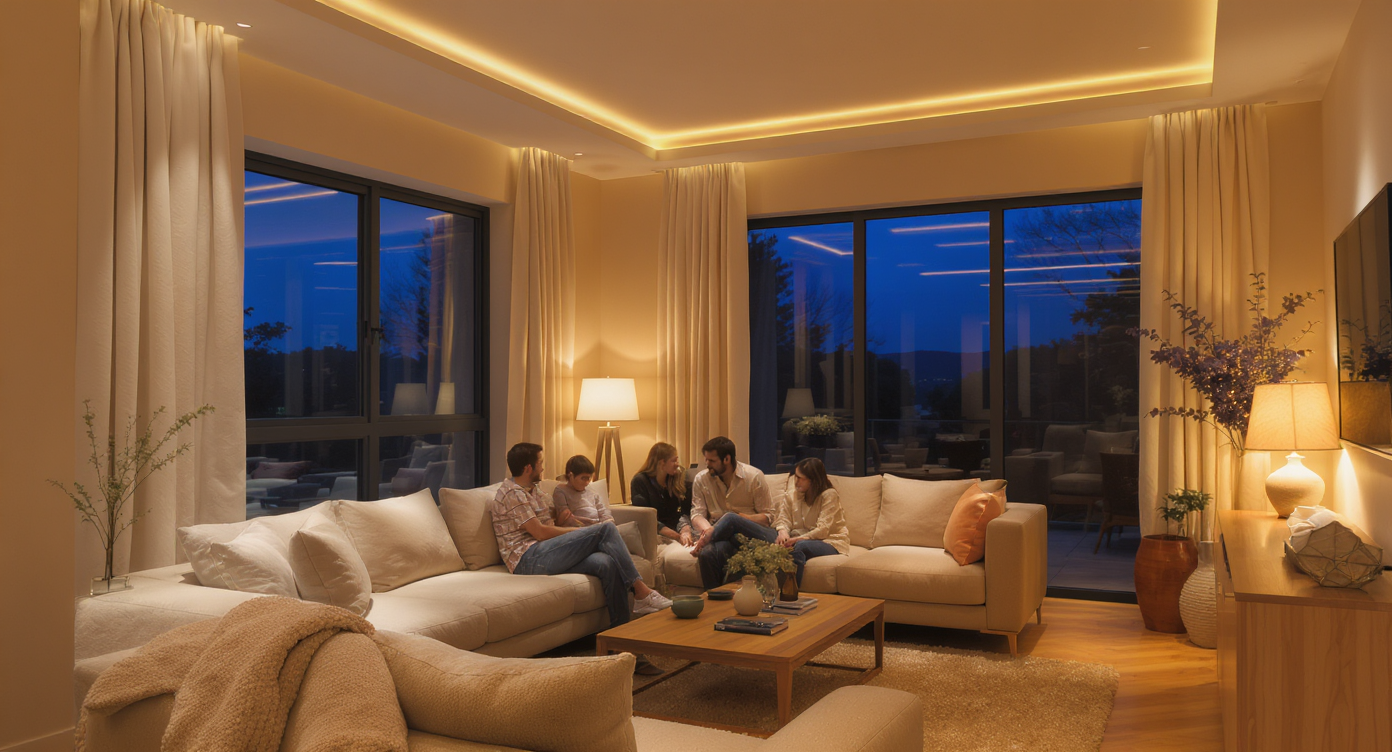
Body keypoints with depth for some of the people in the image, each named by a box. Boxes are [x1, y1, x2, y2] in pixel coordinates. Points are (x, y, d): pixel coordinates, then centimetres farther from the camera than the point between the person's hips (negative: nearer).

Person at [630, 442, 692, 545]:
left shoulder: (678, 479, 11)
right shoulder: (640, 481, -3)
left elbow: (683, 513, 4)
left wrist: (685, 532, -19)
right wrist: (678, 536, -19)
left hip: (676, 529, 5)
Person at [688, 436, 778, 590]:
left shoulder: (754, 476, 1)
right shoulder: (701, 479, 9)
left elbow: (769, 515, 0)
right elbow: (697, 513, 4)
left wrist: (740, 519, -19)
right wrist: (708, 530, -21)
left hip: (751, 533, -2)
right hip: (721, 534, 2)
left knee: (730, 519, -38)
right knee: (708, 553, -35)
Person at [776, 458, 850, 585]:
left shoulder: (829, 495, -9)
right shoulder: (792, 496, 10)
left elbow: (823, 530, -18)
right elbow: (784, 519, 3)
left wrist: (798, 538, -30)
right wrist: (782, 531, -22)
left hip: (831, 543, -5)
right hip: (802, 539, 5)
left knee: (800, 546, -36)